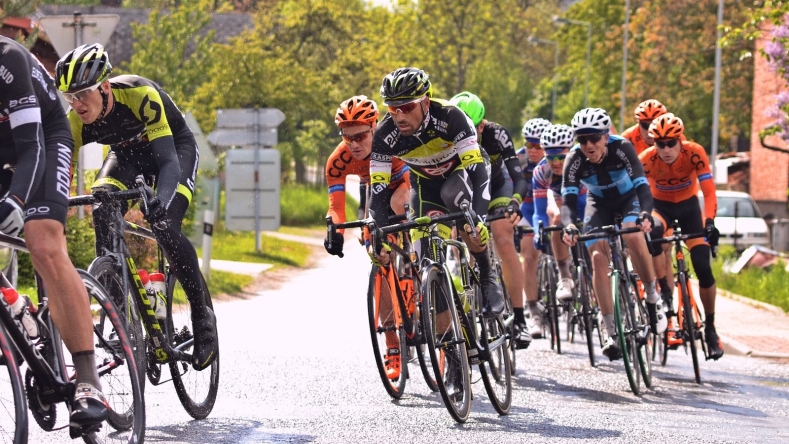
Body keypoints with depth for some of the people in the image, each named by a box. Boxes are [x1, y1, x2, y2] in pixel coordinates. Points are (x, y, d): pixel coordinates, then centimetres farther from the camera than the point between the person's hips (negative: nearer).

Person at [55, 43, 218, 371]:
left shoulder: (141, 96, -38)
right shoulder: (77, 120, -25)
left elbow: (168, 160, -43)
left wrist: (162, 199, -62)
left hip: (175, 147, -4)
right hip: (127, 153, 4)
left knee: (165, 227, -26)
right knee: (103, 212, -25)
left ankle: (203, 317, -10)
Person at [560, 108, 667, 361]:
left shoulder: (622, 148, -31)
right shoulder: (575, 160, -26)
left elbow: (642, 187, -38)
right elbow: (568, 200, -32)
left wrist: (645, 214, -57)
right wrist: (569, 226, -53)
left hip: (629, 199, -2)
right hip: (599, 204, 2)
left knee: (633, 236, -33)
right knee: (598, 258, -17)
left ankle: (653, 299, -12)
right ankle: (612, 334, -14)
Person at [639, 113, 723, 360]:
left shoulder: (694, 153, -27)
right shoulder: (646, 159, -27)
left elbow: (709, 192, -30)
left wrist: (709, 223, -45)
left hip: (688, 205, 0)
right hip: (660, 205, 0)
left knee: (703, 269, -11)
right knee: (653, 234, -37)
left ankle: (710, 328, 7)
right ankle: (664, 294, -22)